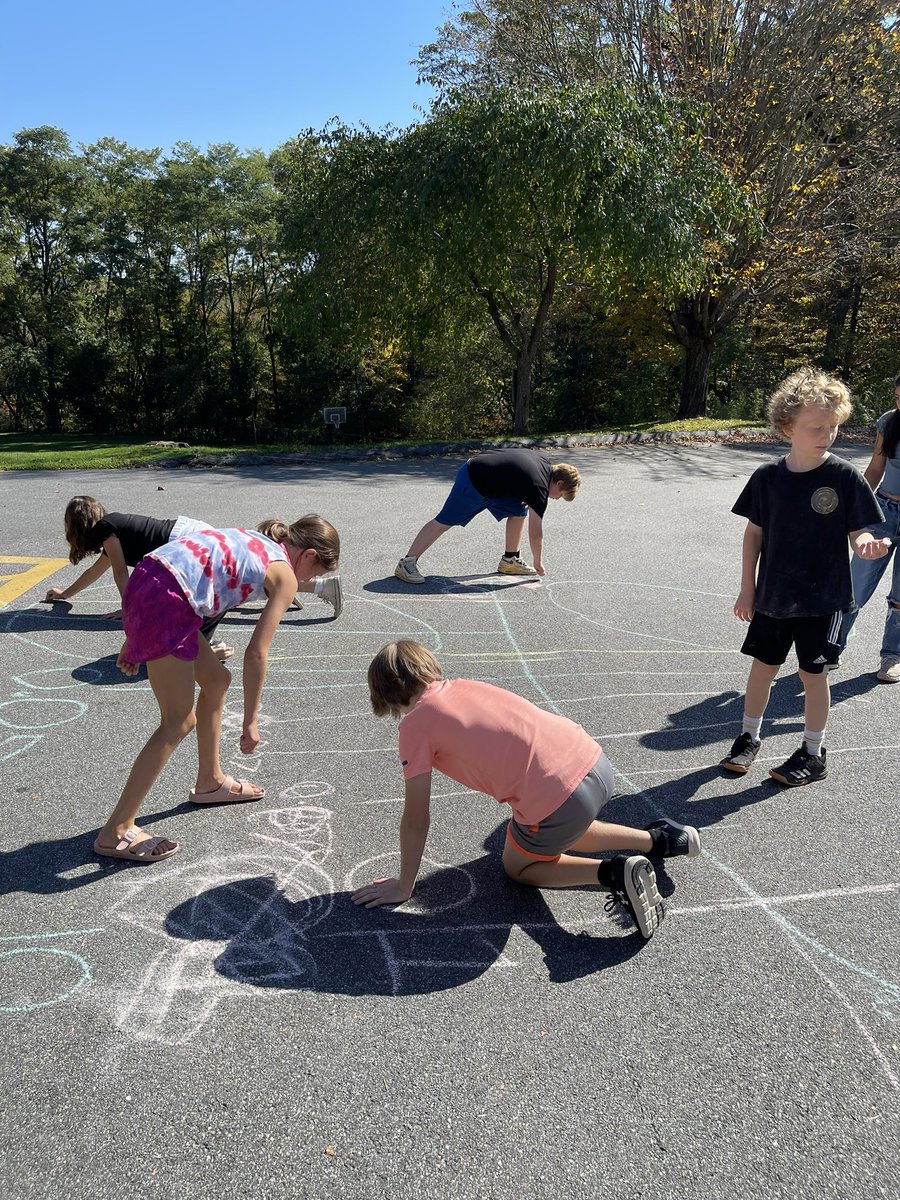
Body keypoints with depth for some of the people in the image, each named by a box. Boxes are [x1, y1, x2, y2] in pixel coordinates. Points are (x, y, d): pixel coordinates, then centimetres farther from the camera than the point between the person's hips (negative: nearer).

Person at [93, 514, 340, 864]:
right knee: (179, 723, -1)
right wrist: (250, 721, 2)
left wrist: (135, 637, 23)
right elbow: (256, 654, -5)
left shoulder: (252, 540, 24)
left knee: (216, 678, 23)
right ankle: (116, 832, 3)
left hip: (145, 577, 10)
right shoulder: (285, 577, 2)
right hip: (165, 599, -9)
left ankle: (209, 782, 38)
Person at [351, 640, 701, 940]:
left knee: (517, 867, 23)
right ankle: (658, 839, 27)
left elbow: (416, 820, 3)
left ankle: (613, 873, 2)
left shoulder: (416, 725, -2)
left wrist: (403, 887, 15)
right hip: (595, 761, 8)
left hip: (558, 799, -8)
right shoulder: (465, 685, 17)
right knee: (562, 837, 38)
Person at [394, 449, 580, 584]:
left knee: (519, 511, 8)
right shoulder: (539, 487, -19)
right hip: (473, 484, -10)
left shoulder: (545, 459, 5)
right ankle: (407, 563, -7)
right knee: (444, 522, -10)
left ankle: (509, 560, 17)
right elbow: (535, 533, -15)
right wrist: (538, 562, -3)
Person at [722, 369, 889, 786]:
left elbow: (858, 531, -6)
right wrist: (747, 589, 4)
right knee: (763, 667, 13)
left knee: (812, 673, 5)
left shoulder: (845, 477, -9)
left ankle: (812, 754, 22)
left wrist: (867, 544, -30)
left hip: (822, 597, -2)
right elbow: (754, 533, 4)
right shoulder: (768, 477, -3)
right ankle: (748, 739, 32)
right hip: (773, 595, 3)